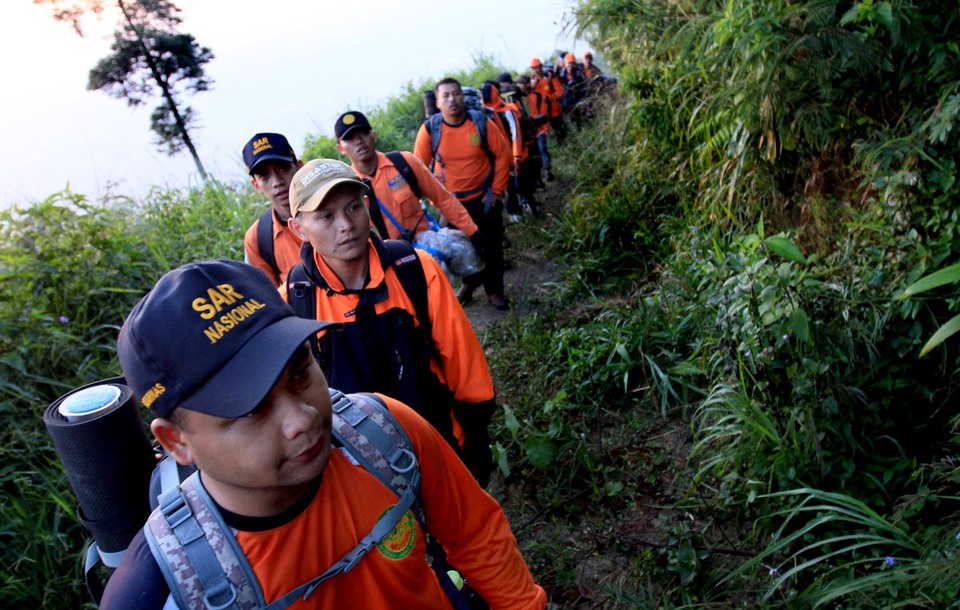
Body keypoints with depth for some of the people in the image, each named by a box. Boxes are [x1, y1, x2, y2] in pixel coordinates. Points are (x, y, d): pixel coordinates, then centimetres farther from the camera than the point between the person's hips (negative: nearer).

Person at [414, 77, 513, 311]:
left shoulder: (482, 123, -12)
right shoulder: (429, 129, -13)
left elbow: (503, 154, -4)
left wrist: (497, 190, -5)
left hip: (483, 199, 0)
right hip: (450, 202, 0)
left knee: (492, 247, 10)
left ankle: (495, 290, 29)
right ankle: (470, 283, 41)